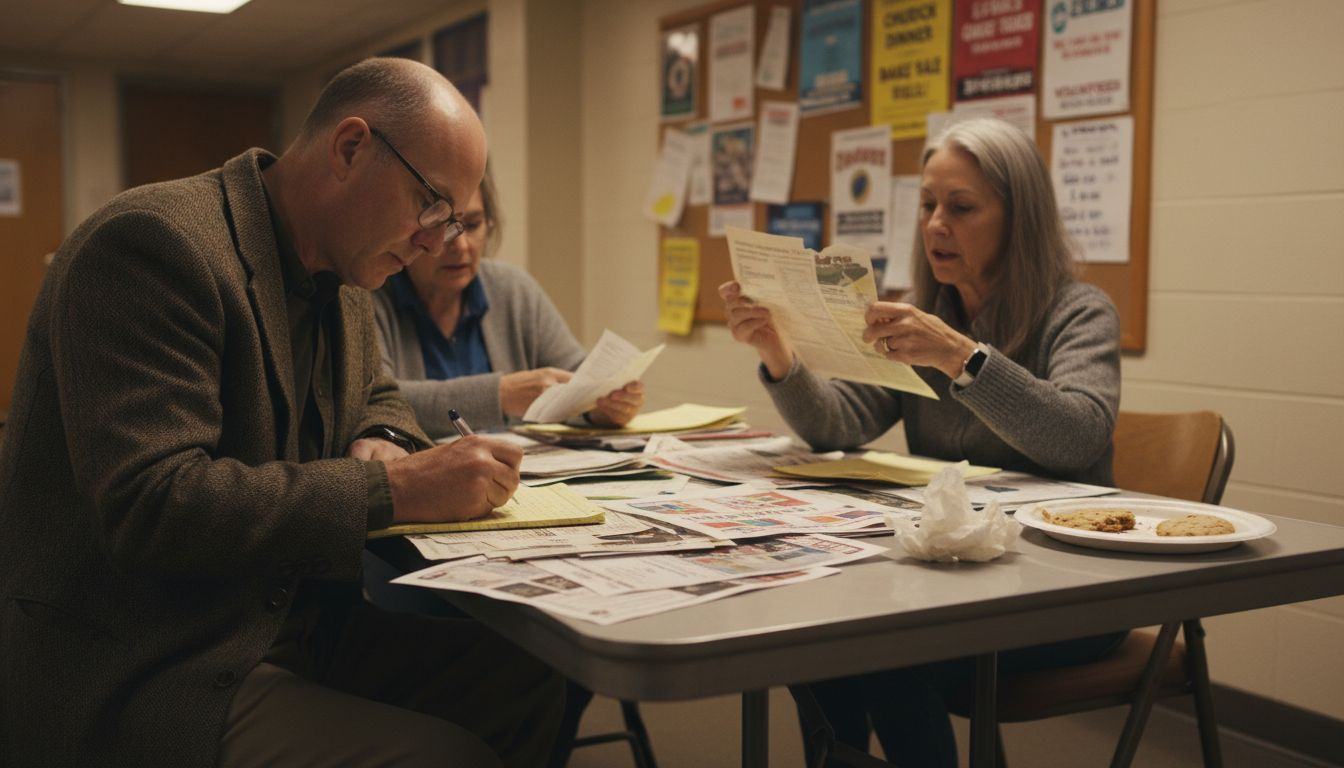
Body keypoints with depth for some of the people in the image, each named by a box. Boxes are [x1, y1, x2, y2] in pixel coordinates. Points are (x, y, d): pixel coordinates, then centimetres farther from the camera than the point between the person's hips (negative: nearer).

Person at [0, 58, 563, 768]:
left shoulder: (340, 270, 8)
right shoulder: (153, 241, -19)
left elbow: (378, 396, 25)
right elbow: (151, 504, -27)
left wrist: (383, 444, -1)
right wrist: (394, 489, -26)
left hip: (297, 623, 9)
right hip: (142, 676, -8)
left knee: (539, 679, -7)